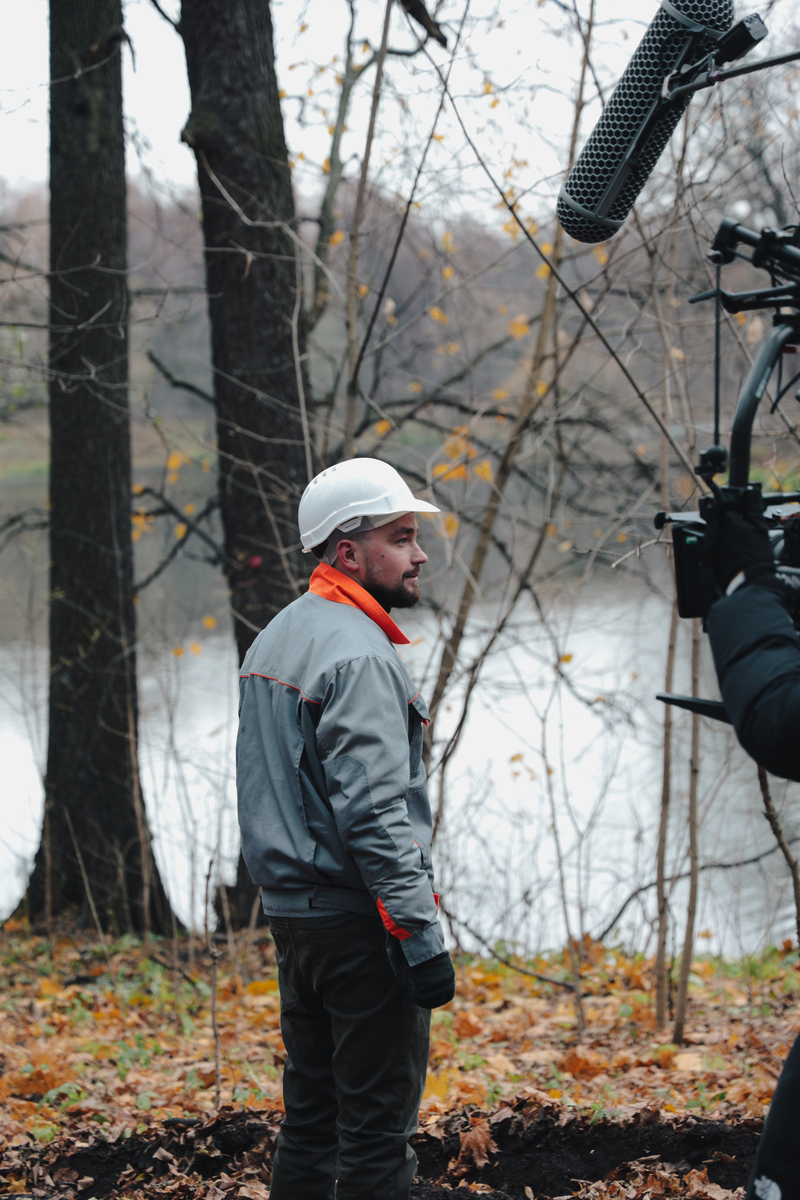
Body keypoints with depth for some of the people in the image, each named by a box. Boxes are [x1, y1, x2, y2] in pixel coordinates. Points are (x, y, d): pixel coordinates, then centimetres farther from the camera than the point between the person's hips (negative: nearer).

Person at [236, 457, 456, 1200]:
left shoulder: (274, 639, 15)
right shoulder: (357, 653, -16)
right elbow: (375, 812, -23)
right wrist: (423, 934, -21)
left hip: (289, 910, 10)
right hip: (356, 917, -10)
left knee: (310, 1112, 15)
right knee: (377, 1126, -4)